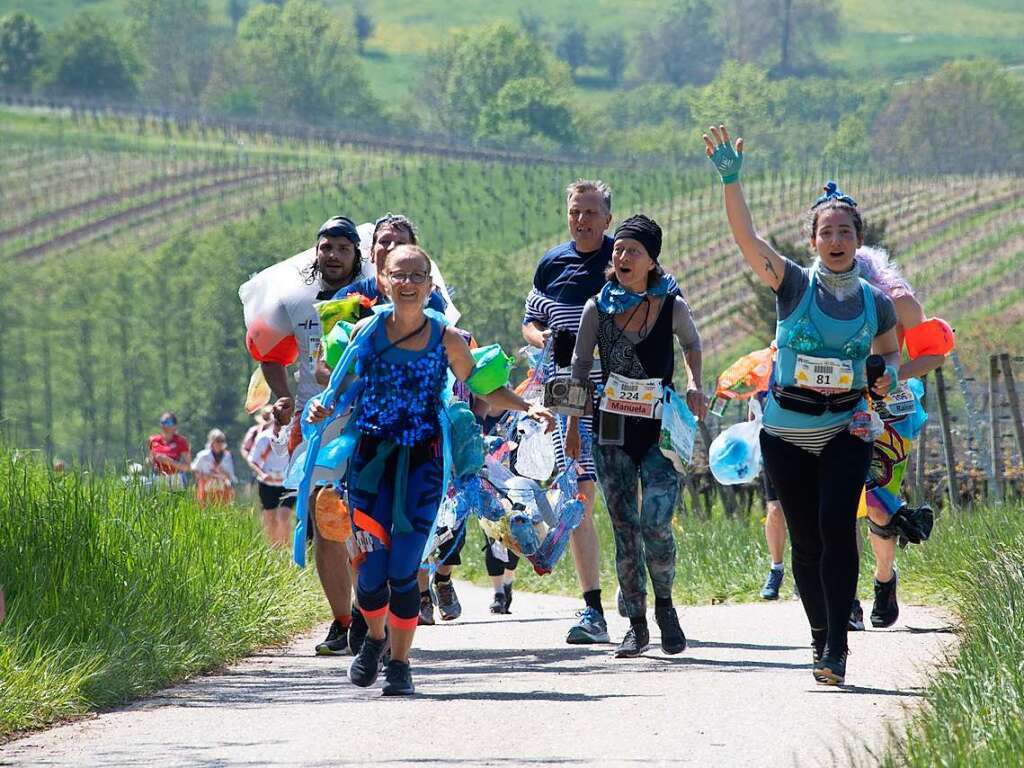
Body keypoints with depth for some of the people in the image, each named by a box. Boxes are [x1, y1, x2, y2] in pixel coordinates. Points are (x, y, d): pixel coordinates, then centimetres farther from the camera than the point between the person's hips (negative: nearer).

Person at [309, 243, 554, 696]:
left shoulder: (446, 341, -1)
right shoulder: (365, 332, 1)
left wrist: (527, 408, -1)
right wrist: (323, 408, -7)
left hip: (422, 463, -1)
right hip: (370, 458, 1)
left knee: (403, 569, -7)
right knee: (373, 569, -3)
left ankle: (400, 663, 11)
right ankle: (374, 639, 29)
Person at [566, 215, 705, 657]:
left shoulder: (672, 307, -6)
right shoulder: (598, 309, -2)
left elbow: (692, 344, 16)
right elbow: (580, 367, 9)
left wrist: (694, 385, 0)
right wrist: (573, 425, 9)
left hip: (660, 433, -2)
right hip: (612, 433, 2)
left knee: (656, 525, -14)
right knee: (625, 530, 3)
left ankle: (664, 604, 11)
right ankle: (636, 625, 12)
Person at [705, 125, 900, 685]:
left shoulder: (875, 303, 3)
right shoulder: (793, 285, -3)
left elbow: (890, 351, 20)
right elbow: (746, 236, -16)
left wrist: (888, 375, -4)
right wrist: (730, 179, -29)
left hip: (846, 429, 0)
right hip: (787, 430, 0)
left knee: (836, 526, -17)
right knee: (805, 539, 3)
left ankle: (837, 645, -16)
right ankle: (822, 640, 19)